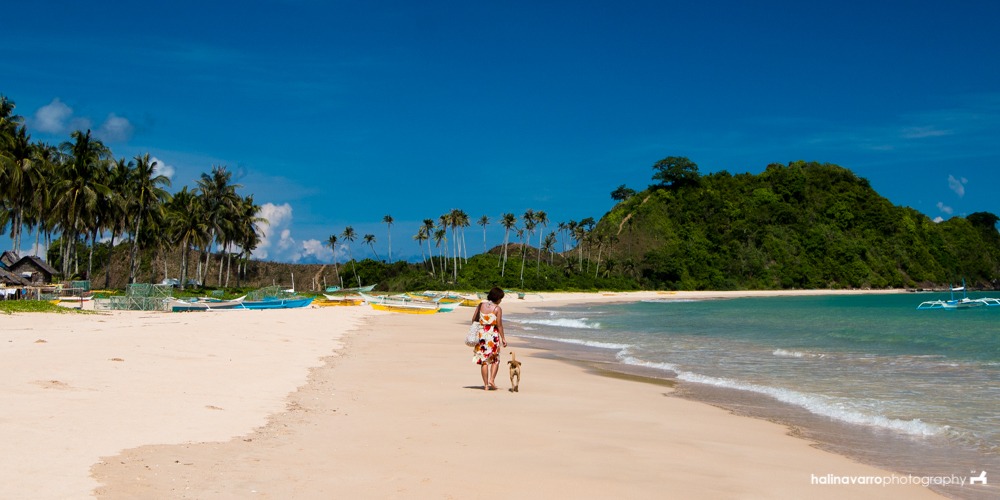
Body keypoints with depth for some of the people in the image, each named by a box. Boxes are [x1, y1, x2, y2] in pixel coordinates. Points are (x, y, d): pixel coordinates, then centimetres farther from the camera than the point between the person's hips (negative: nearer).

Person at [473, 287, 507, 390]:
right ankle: (492, 379, -5)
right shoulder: (497, 309, -7)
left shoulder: (481, 305, 4)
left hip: (481, 334, 3)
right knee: (495, 359, 13)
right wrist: (503, 338, -3)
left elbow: (474, 319, 5)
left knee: (483, 360, 8)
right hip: (493, 334, -3)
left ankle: (486, 385, 7)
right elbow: (499, 325, -10)